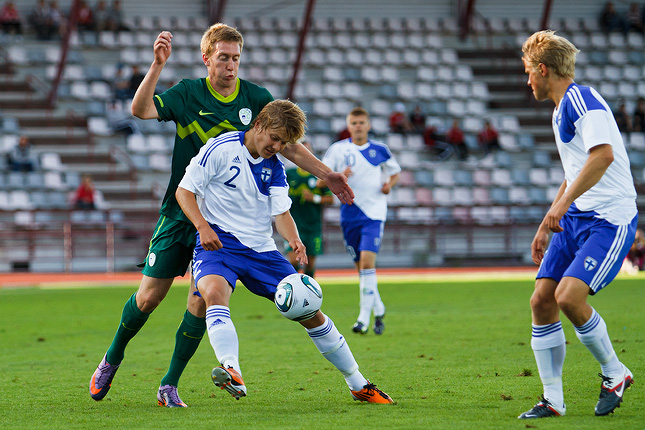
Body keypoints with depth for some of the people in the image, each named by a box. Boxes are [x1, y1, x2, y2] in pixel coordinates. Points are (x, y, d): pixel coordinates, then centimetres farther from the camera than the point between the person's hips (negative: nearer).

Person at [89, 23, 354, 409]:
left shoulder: (257, 98, 0)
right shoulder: (187, 93, -5)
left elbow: (287, 144, 10)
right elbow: (141, 110, -21)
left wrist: (325, 174, 3)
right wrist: (158, 65, -33)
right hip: (180, 212, -1)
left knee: (201, 301, -9)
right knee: (149, 296, 0)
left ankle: (169, 385, 5)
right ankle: (112, 360, 26)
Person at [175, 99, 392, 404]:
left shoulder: (274, 167, 7)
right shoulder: (220, 149, -9)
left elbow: (281, 213, 4)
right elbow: (184, 190, -7)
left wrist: (294, 240, -18)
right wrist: (203, 226, -23)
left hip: (261, 249, 5)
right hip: (218, 242, -5)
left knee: (309, 311, 2)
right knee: (214, 291, -38)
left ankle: (359, 386, 16)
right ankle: (232, 373, -56)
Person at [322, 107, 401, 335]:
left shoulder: (379, 150, 5)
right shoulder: (337, 149, 3)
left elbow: (395, 171, 20)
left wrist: (389, 184, -1)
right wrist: (338, 176, -20)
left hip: (374, 213, -2)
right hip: (350, 212, 2)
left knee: (367, 261, -17)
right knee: (361, 266, 7)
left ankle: (365, 316, -17)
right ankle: (378, 310, 26)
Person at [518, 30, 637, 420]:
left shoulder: (581, 98, -12)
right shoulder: (562, 110, 20)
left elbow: (603, 154, -27)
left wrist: (562, 203, -27)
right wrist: (547, 226, 29)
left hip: (610, 218, -10)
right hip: (575, 219, 10)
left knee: (569, 296, -23)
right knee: (542, 300, 0)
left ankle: (615, 373, -1)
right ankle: (553, 399, 6)